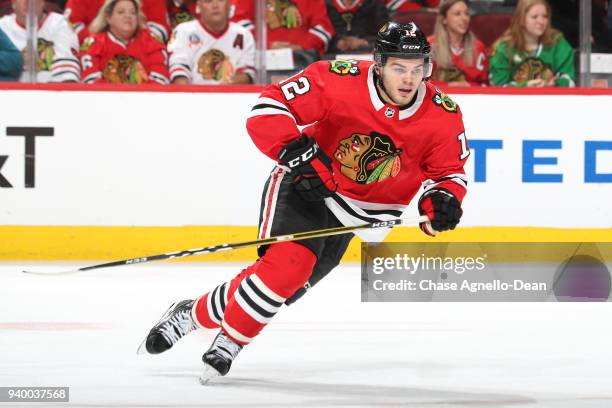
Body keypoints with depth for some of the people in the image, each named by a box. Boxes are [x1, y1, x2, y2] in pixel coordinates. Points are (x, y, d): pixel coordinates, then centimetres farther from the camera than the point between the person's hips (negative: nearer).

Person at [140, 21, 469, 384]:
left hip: (355, 212, 4)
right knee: (286, 262, -26)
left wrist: (443, 198, -25)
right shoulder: (339, 80, -24)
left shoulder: (443, 115, -15)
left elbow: (450, 172, -3)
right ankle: (230, 339, -4)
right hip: (304, 185, -4)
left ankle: (196, 314, 19)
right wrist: (296, 151, -36)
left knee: (286, 286, -1)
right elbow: (268, 109, -22)